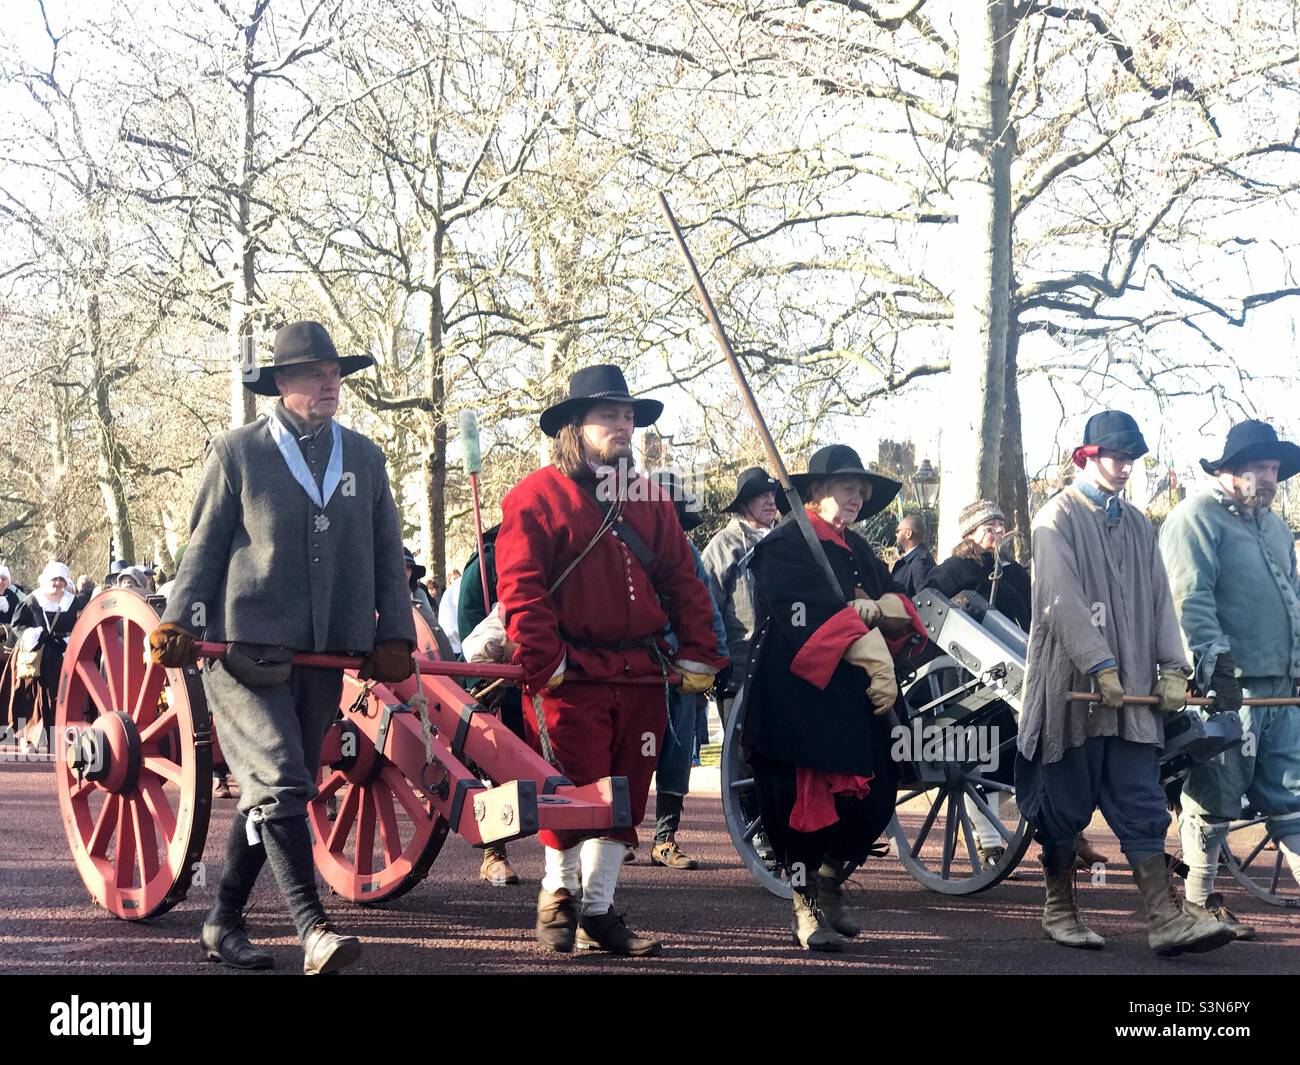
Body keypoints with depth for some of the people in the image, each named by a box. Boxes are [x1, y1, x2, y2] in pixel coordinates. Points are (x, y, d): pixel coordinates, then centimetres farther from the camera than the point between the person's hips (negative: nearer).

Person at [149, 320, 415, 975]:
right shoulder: (236, 452, 3)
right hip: (246, 647, -4)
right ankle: (313, 931, -17)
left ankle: (223, 923, 23)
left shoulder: (364, 458, 14)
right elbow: (204, 548, 3)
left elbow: (388, 557, 16)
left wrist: (394, 636, 7)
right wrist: (179, 623, -8)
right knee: (279, 784, -15)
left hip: (327, 654, 5)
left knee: (269, 793, 10)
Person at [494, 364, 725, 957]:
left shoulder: (647, 501, 17)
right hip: (571, 678, -6)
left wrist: (696, 657, 5)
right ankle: (557, 896, 19)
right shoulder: (536, 496, -2)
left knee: (625, 796, 8)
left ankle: (599, 912, 18)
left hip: (641, 679, 6)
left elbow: (683, 582, 14)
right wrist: (543, 663, -16)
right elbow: (520, 590, -9)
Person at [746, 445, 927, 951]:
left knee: (876, 798, 3)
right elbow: (810, 616, -17)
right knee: (806, 798, -3)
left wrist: (876, 608, -11)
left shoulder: (858, 550, 19)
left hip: (853, 699, 7)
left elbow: (905, 610, 11)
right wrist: (871, 654, -20)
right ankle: (805, 909, 12)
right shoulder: (784, 544, -5)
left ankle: (829, 884, 25)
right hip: (796, 697, -7)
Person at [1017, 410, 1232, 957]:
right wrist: (1100, 667, -20)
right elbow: (1063, 599, -13)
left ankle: (1166, 920, -5)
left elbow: (1158, 598, 14)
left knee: (1142, 808, 0)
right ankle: (1059, 909, 16)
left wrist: (1172, 667, 2)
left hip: (1132, 691, 5)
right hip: (1072, 686, -5)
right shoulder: (1058, 517, -3)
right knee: (1065, 804, 3)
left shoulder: (1137, 524, 17)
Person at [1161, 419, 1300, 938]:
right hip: (1228, 683, -8)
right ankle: (1198, 904, 9)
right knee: (1213, 799, -2)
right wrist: (1216, 662, -24)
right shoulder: (1197, 517, -5)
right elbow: (1189, 597, -15)